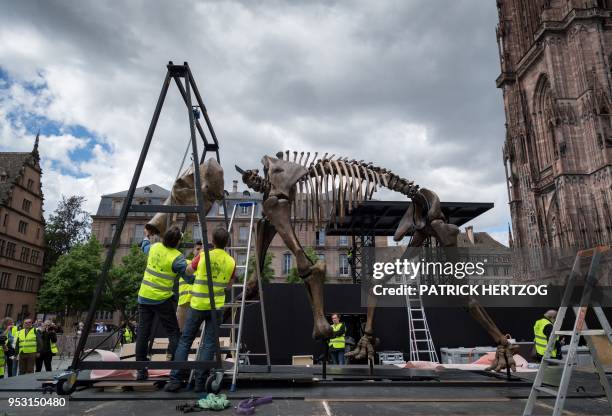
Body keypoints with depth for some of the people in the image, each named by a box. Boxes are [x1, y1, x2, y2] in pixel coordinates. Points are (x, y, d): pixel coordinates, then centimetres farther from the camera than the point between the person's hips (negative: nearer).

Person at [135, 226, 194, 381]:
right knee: (173, 332, 3)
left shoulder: (154, 247, 5)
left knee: (143, 333, 9)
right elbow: (188, 276, -17)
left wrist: (146, 236, 48)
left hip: (144, 297, 6)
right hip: (161, 300, -6)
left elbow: (144, 246, 28)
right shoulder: (177, 257, -14)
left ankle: (141, 371, 14)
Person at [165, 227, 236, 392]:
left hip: (197, 305, -1)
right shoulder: (231, 262, -2)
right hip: (216, 306, 1)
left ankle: (176, 379, 9)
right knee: (209, 344, 7)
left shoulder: (203, 256, -8)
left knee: (185, 341, 11)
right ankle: (200, 382, 7)